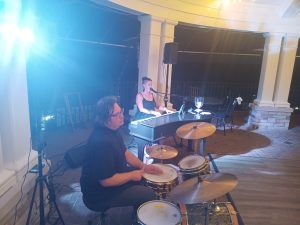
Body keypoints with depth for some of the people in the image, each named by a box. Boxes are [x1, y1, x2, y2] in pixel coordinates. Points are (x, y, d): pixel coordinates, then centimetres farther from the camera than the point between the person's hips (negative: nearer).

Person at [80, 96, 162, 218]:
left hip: (112, 175, 9)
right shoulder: (102, 142, -34)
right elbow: (106, 181, -30)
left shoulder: (112, 130, -3)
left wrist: (143, 166, -2)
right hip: (100, 194, -9)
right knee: (149, 195, -8)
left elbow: (125, 152, 9)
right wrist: (132, 175, -18)